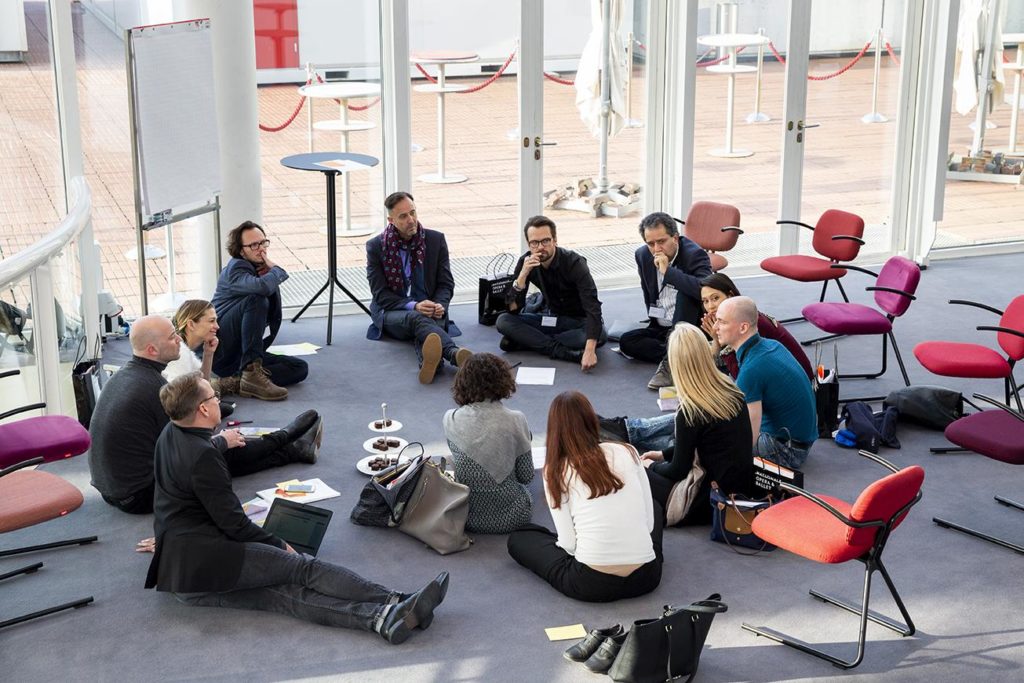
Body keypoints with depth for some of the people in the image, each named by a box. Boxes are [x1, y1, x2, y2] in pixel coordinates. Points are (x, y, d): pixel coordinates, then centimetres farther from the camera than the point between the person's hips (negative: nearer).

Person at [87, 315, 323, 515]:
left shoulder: (123, 375, 5)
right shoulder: (155, 387, -24)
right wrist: (223, 440, 4)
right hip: (141, 497, -8)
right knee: (229, 453, 7)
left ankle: (294, 449, 28)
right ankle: (286, 438, 30)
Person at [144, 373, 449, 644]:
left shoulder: (169, 435, 13)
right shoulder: (203, 456, -16)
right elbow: (233, 524, -12)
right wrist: (278, 545, -1)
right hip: (203, 559, -9)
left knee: (283, 592, -15)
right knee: (305, 568, -14)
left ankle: (381, 618, -30)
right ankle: (397, 605, -23)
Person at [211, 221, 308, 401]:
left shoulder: (263, 272, 15)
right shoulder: (236, 268, -7)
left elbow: (275, 317, 11)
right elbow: (262, 287, -31)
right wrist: (277, 270, -12)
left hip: (243, 356, 8)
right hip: (219, 350, -8)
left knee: (300, 368, -7)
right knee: (256, 300, -28)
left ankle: (237, 382, -21)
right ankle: (252, 374, -34)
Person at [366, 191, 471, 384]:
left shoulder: (436, 240, 5)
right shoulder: (375, 247, 0)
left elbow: (446, 283, 7)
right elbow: (380, 294, -4)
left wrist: (439, 305, -16)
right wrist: (413, 306, -19)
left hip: (429, 311, 2)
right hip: (391, 312, -2)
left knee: (424, 326, -36)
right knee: (416, 318, -37)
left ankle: (429, 360, -71)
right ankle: (454, 353, -67)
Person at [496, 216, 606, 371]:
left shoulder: (574, 263, -23)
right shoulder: (526, 262, -11)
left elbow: (592, 307, -35)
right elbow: (513, 309, -14)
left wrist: (590, 350, -50)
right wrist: (523, 274, -30)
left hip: (578, 321, -3)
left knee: (600, 335, -36)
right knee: (503, 321, -18)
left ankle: (526, 340, -24)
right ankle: (564, 352, -29)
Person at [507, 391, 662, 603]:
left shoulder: (555, 471, -1)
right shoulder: (627, 452, 4)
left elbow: (568, 543, -3)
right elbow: (649, 522, 6)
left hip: (592, 585, -3)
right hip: (645, 578, 3)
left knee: (517, 539, 22)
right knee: (654, 507, 35)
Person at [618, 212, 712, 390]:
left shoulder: (695, 255, -18)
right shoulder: (643, 255, 1)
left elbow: (706, 290, -38)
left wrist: (668, 271, -35)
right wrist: (654, 319, 14)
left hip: (691, 326, -6)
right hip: (660, 328, 6)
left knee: (684, 291, -33)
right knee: (626, 341, -15)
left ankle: (672, 362, -36)